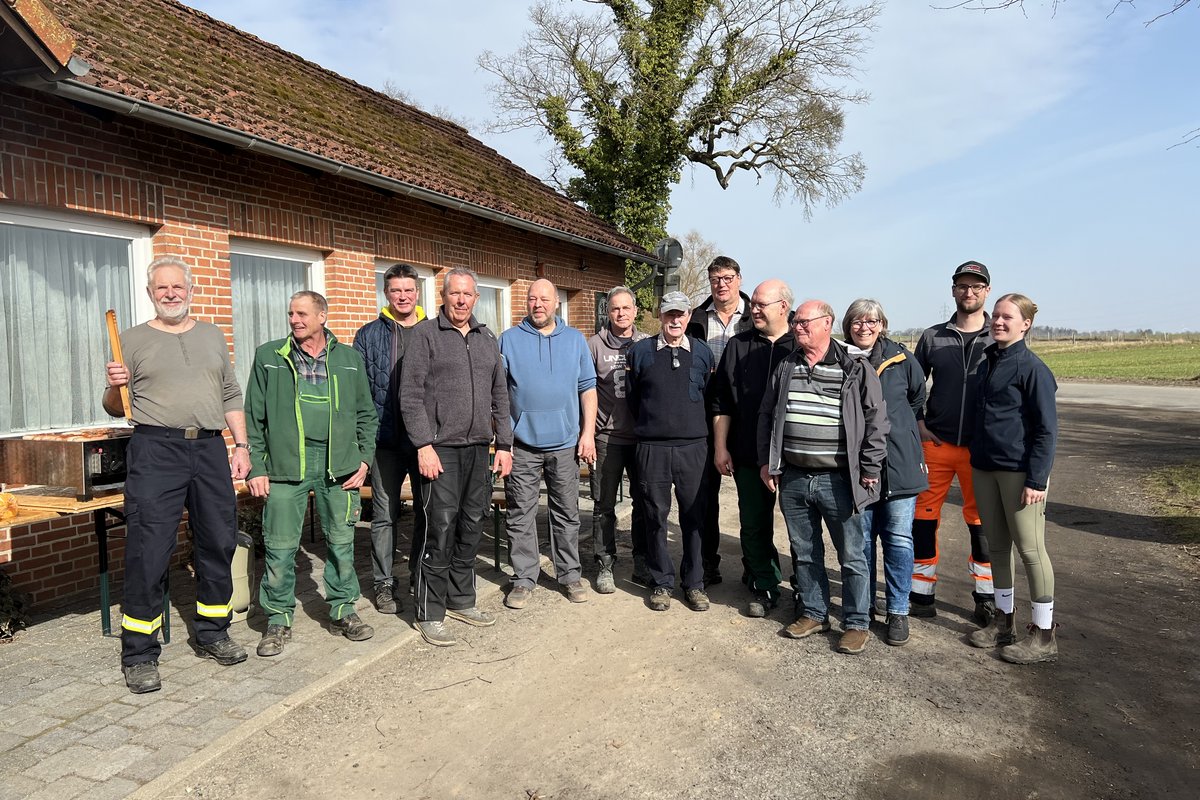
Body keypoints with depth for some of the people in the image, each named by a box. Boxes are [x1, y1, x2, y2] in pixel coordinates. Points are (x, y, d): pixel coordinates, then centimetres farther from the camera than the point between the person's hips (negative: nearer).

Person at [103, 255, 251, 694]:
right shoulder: (133, 340, 7)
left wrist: (242, 446, 8)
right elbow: (116, 408, 8)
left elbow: (231, 397, 16)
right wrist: (115, 387, -14)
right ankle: (139, 655, 7)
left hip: (210, 448, 4)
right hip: (155, 449, -3)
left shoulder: (212, 335, 16)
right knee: (148, 553, -5)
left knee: (218, 545, 8)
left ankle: (212, 635, 23)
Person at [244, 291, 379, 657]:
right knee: (280, 547, 2)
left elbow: (366, 414, 12)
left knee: (341, 542, 9)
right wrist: (256, 469, -2)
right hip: (286, 464, -1)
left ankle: (342, 610, 25)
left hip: (339, 464, 2)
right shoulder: (269, 356, 5)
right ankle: (279, 620, 18)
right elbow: (254, 417, 4)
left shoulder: (349, 359, 9)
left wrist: (363, 459, 4)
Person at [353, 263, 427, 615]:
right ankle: (384, 583, 18)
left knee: (427, 508, 11)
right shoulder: (369, 335, 4)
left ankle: (421, 573, 27)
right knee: (385, 513, 5)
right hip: (386, 438, -1)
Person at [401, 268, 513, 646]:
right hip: (441, 449, -5)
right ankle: (430, 614, 8)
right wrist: (424, 445, -14)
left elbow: (500, 396, 16)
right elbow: (411, 395, -8)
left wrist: (504, 444, 11)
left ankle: (461, 600, 26)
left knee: (472, 527, 11)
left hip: (479, 448, 6)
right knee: (440, 530, -4)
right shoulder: (426, 334, -2)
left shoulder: (487, 338, 14)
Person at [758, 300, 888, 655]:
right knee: (804, 553, 15)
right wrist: (767, 461, 10)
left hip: (838, 480, -4)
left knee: (852, 556, 5)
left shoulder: (855, 368, -6)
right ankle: (814, 613, 31)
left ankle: (856, 624, 20)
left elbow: (876, 421, -5)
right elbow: (766, 415, 15)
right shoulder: (785, 368, 8)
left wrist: (870, 469, -7)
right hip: (793, 479, 5)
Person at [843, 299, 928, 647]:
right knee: (861, 537, 10)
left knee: (899, 538, 2)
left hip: (898, 464, -1)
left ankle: (898, 612, 15)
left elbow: (918, 397, 15)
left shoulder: (901, 358, 0)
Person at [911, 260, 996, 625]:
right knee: (923, 517, 2)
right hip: (936, 443, 1)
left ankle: (986, 598, 23)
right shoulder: (933, 337, 6)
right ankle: (922, 596, 15)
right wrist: (917, 422, 0)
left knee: (981, 520, 8)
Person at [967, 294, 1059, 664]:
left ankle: (1043, 636, 10)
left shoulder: (1032, 368, -10)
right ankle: (1003, 621, 27)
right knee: (997, 546, 14)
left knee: (1030, 549, 0)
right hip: (984, 469, 8)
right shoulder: (986, 365, 13)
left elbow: (1046, 429, -12)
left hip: (1019, 472, -8)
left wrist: (1037, 479, -16)